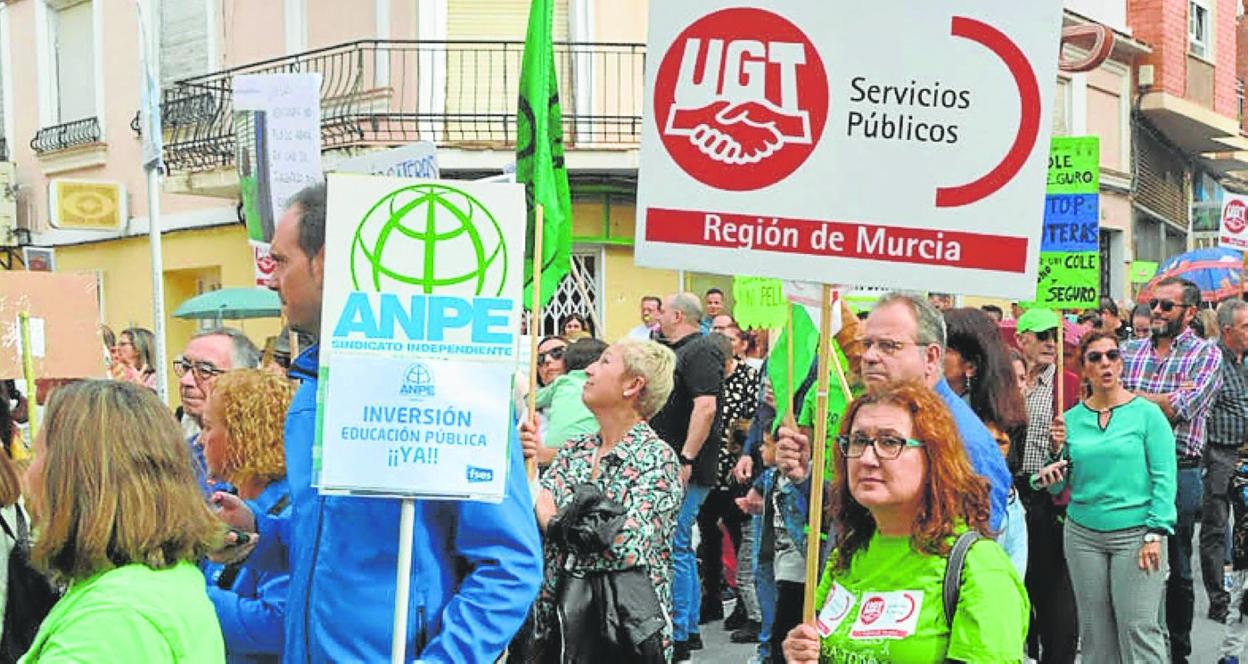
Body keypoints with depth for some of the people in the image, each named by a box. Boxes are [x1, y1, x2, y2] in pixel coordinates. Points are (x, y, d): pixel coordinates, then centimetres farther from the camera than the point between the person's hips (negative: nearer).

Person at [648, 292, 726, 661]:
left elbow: (705, 407, -23)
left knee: (674, 548, -8)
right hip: (667, 466, 10)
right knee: (681, 549, 14)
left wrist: (686, 460, -25)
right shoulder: (675, 351, 19)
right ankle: (690, 629, 23)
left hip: (686, 469, -10)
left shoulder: (699, 351, -12)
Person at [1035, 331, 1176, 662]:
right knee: (1094, 631, 8)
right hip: (1083, 533, 4)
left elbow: (1164, 478, -6)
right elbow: (1061, 486, 12)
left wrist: (1155, 534, -13)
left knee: (1138, 628, -6)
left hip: (1135, 532, -3)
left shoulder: (1147, 413, -2)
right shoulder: (1071, 419, 7)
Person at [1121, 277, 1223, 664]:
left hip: (1178, 472, -3)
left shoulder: (1206, 354, -1)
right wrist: (1164, 400, -13)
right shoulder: (1130, 350, 11)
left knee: (1177, 570, 8)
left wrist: (1131, 396, -7)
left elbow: (1181, 410, -16)